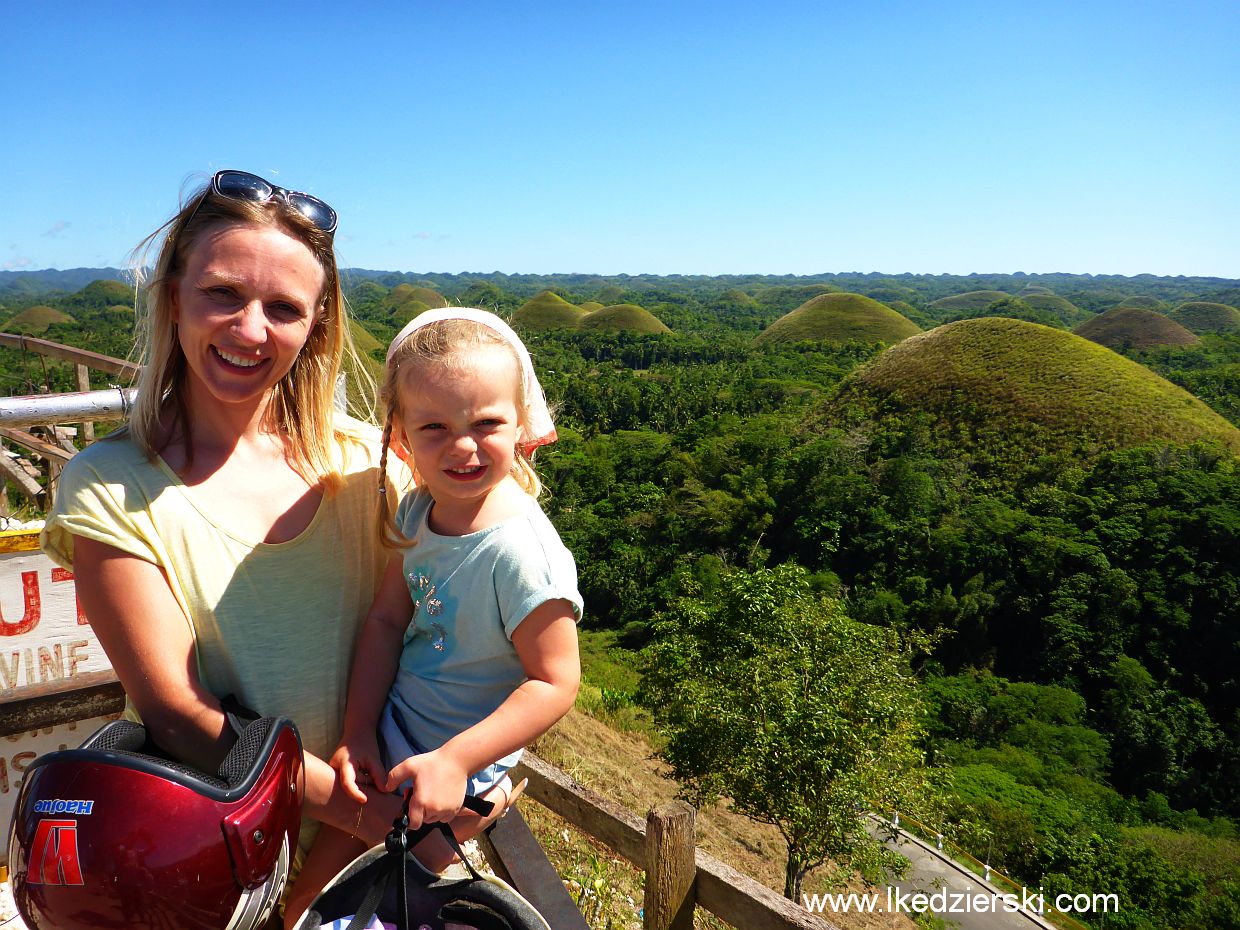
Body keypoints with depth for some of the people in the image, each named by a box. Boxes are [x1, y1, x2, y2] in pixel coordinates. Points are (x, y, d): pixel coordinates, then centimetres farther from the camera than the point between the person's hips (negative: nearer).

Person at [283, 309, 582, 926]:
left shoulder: (521, 550, -30)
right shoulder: (417, 511, -8)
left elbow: (555, 681, -24)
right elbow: (386, 620, -2)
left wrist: (455, 761, -26)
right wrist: (359, 732, -7)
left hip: (455, 769, -6)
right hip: (389, 735, 6)